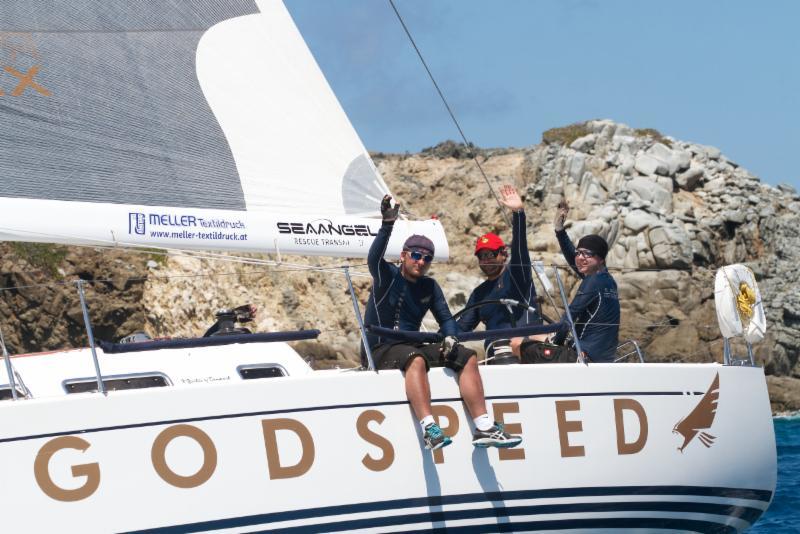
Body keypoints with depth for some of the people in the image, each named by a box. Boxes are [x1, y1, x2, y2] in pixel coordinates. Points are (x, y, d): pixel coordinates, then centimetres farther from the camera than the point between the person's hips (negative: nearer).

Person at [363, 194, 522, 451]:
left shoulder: (429, 287, 13)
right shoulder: (387, 276, -3)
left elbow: (446, 318, 13)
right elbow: (374, 258, -24)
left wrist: (449, 338, -11)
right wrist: (387, 225, -40)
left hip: (414, 345, 7)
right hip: (382, 350, -7)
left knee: (468, 357, -8)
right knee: (416, 359, -39)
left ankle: (483, 428, -17)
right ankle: (429, 429, -53)